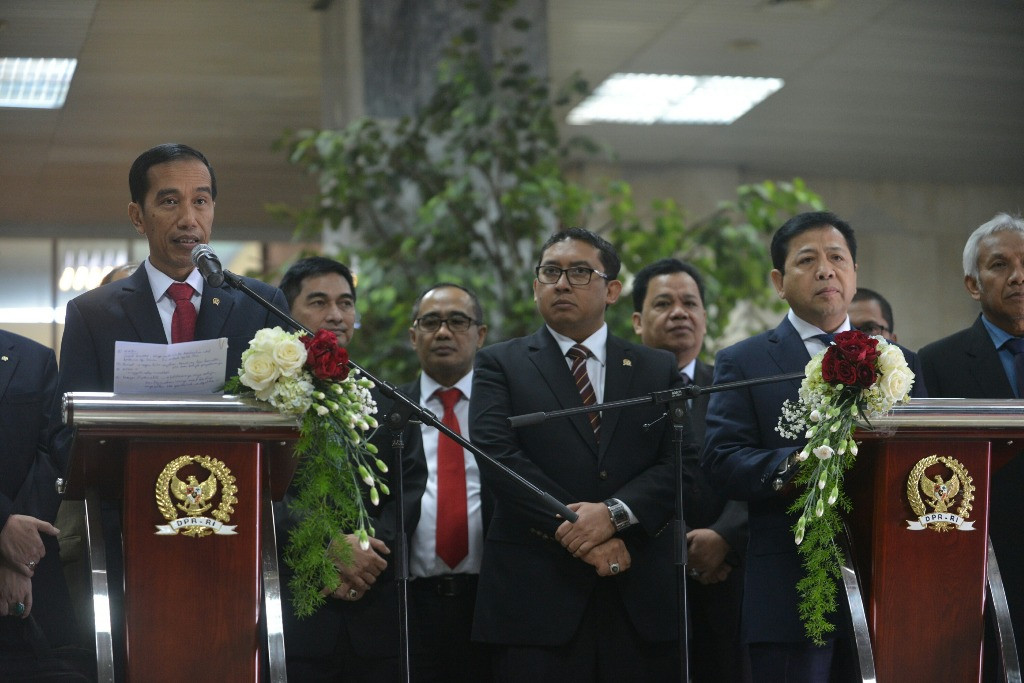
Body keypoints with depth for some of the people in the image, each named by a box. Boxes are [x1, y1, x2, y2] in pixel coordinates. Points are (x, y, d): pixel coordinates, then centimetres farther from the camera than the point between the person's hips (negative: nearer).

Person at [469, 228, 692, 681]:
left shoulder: (659, 369, 14)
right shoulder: (500, 365, 9)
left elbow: (682, 462, 2)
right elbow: (499, 458, -6)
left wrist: (614, 513, -14)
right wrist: (575, 530, -14)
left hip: (640, 603, 2)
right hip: (536, 599, -2)